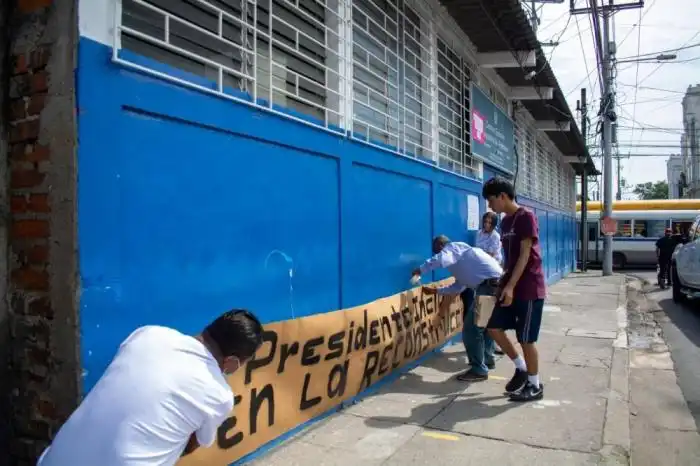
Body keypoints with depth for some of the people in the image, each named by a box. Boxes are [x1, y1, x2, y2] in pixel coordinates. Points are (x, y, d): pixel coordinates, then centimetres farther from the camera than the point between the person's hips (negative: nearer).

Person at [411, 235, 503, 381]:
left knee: (471, 329, -4)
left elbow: (440, 260, -25)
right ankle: (487, 360, 40)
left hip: (489, 284, -11)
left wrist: (420, 270, -11)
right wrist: (436, 290, 35)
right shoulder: (458, 254, 28)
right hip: (495, 282, 11)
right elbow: (459, 286, 31)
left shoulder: (452, 247, 0)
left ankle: (479, 370, 5)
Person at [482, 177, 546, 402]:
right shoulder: (505, 222, 12)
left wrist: (510, 286, -22)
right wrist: (501, 282, 15)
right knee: (494, 327, 7)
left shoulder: (526, 217, -13)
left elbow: (525, 255, -19)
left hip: (529, 289, -8)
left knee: (526, 339, 0)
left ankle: (535, 386, 17)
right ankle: (521, 368, 24)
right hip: (510, 287, 8)